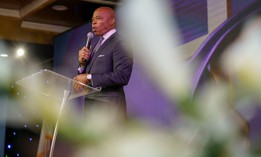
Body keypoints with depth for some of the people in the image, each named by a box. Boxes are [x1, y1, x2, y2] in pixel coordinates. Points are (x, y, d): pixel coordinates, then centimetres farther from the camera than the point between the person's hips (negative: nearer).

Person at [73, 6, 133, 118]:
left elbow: (122, 76, -18)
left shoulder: (120, 43, -5)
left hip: (107, 108, -8)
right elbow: (84, 76, 21)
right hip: (91, 108, 9)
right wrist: (82, 63, 1)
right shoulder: (97, 45, 22)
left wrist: (89, 78, -17)